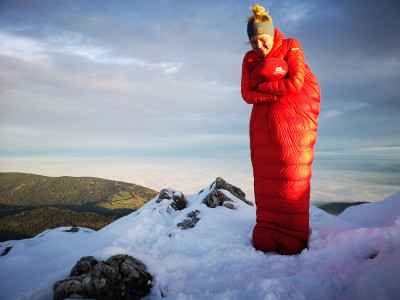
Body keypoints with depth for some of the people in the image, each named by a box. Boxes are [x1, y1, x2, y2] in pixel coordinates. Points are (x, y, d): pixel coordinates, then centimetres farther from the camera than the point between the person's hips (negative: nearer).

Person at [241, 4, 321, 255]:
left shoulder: (291, 47, 3)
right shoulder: (250, 59, 13)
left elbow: (295, 82, -10)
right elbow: (247, 94, 4)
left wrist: (263, 86, -4)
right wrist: (275, 92, -10)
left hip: (293, 116, -4)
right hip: (264, 119, 4)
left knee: (292, 174, -7)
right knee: (265, 176, 0)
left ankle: (293, 238, 2)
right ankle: (267, 236, 8)